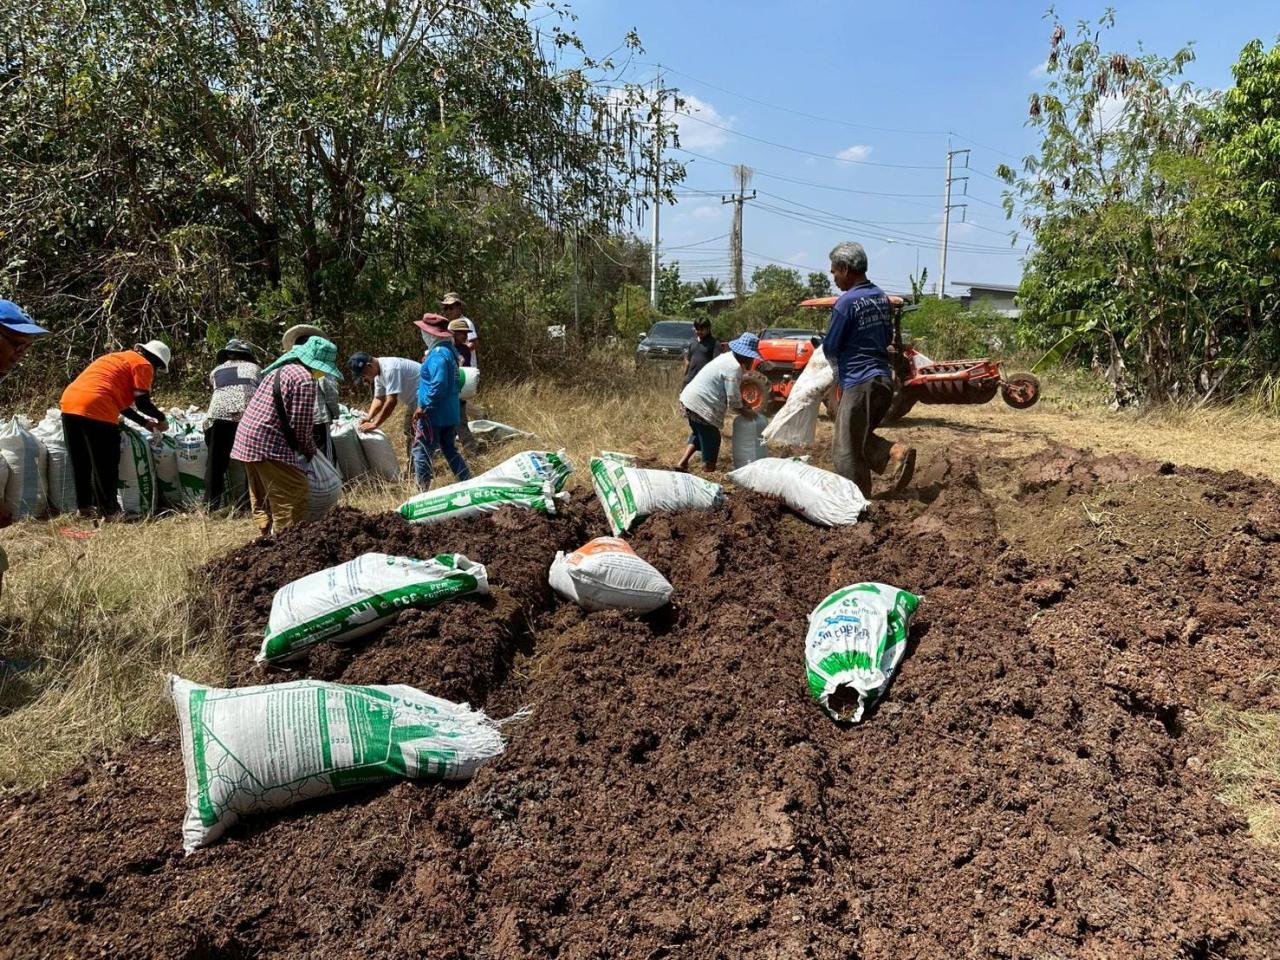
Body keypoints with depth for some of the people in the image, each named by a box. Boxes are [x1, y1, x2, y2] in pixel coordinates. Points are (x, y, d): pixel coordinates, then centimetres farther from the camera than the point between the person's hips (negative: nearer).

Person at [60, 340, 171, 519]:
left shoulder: (119, 358, 30)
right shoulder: (143, 365, 4)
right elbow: (143, 403, -2)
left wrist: (144, 422, 35)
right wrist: (161, 419, 15)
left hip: (68, 403, 9)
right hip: (95, 411, -9)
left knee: (80, 463, 18)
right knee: (106, 466, 2)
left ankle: (84, 507, 27)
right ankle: (109, 511, 8)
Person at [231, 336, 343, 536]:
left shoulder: (280, 369, 18)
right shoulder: (304, 379, -13)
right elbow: (301, 425, -13)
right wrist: (310, 452, 4)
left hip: (246, 441, 10)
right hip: (269, 445, -10)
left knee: (262, 500, 17)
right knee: (295, 495, -6)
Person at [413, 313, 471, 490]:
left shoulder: (438, 355, -19)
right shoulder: (449, 350, 11)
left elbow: (438, 385, -27)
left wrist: (424, 406, -21)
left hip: (434, 415, -10)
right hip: (450, 414, 10)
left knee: (421, 452, -1)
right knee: (450, 450, 18)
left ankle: (422, 491, 2)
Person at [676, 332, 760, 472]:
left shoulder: (728, 357, 12)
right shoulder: (734, 368, -18)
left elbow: (733, 388, 21)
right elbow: (733, 400, -16)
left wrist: (743, 405, 16)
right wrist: (746, 412, 1)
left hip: (689, 398, 10)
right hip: (701, 405, -10)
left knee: (700, 433, 27)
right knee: (711, 439, 4)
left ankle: (682, 463, 24)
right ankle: (708, 474, 9)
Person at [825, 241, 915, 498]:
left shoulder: (846, 302, -14)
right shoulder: (882, 297, 11)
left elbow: (830, 347, -8)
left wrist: (837, 360, 13)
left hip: (859, 382, -9)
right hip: (884, 378, 9)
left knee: (846, 450, 0)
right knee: (860, 438, 22)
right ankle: (896, 453, 0)